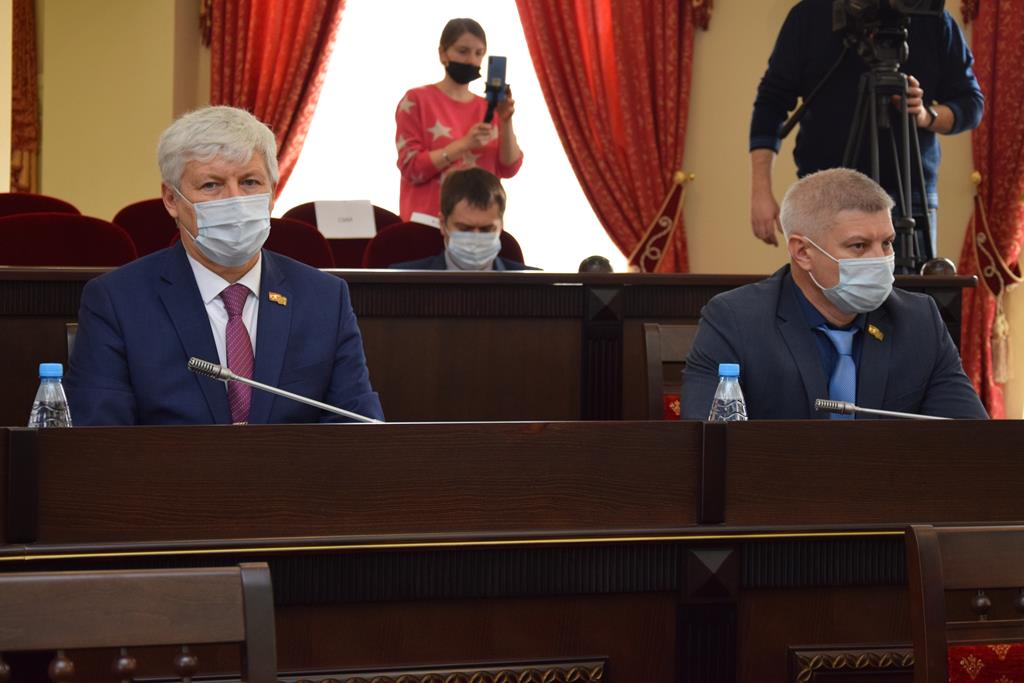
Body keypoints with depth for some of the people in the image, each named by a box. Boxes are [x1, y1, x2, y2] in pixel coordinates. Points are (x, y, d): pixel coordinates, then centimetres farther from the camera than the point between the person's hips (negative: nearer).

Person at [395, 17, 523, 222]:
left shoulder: (489, 107, 11)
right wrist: (464, 145, -18)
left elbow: (508, 169, 4)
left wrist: (506, 122, -11)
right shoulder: (416, 101, -1)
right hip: (429, 222, -3)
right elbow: (411, 168, -8)